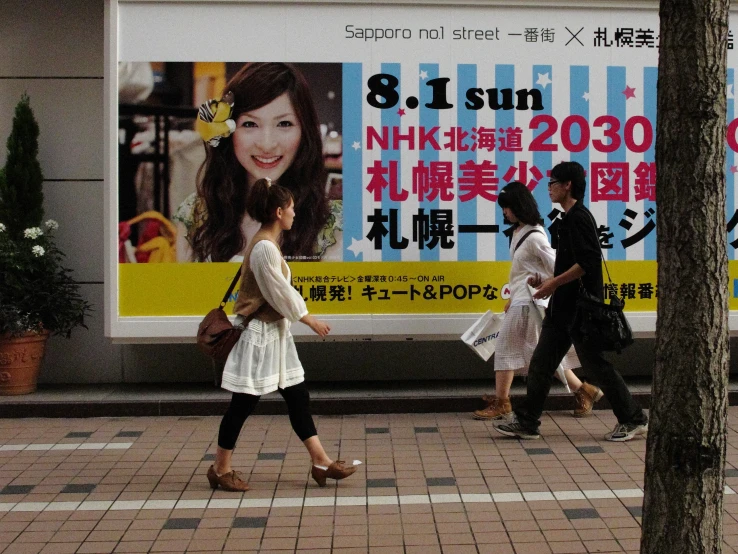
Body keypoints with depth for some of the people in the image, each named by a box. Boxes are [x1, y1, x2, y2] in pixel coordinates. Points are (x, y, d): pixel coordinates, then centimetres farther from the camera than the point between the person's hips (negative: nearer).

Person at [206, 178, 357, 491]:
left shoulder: (268, 244, 11)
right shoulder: (264, 247, -20)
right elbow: (280, 294, -17)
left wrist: (303, 317, 8)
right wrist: (309, 320, -6)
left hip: (275, 332, 10)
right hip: (260, 334, -10)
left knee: (298, 397, 10)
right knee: (243, 404, 1)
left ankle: (321, 462, 16)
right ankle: (220, 469, 15)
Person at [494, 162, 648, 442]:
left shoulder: (579, 218, -15)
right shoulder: (569, 219, 16)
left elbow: (588, 263, -24)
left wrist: (555, 283, -19)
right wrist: (549, 282, 13)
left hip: (581, 308, -10)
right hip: (563, 308, 10)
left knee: (596, 365, -1)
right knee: (541, 363, 8)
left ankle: (633, 419, 12)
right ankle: (526, 422, 12)